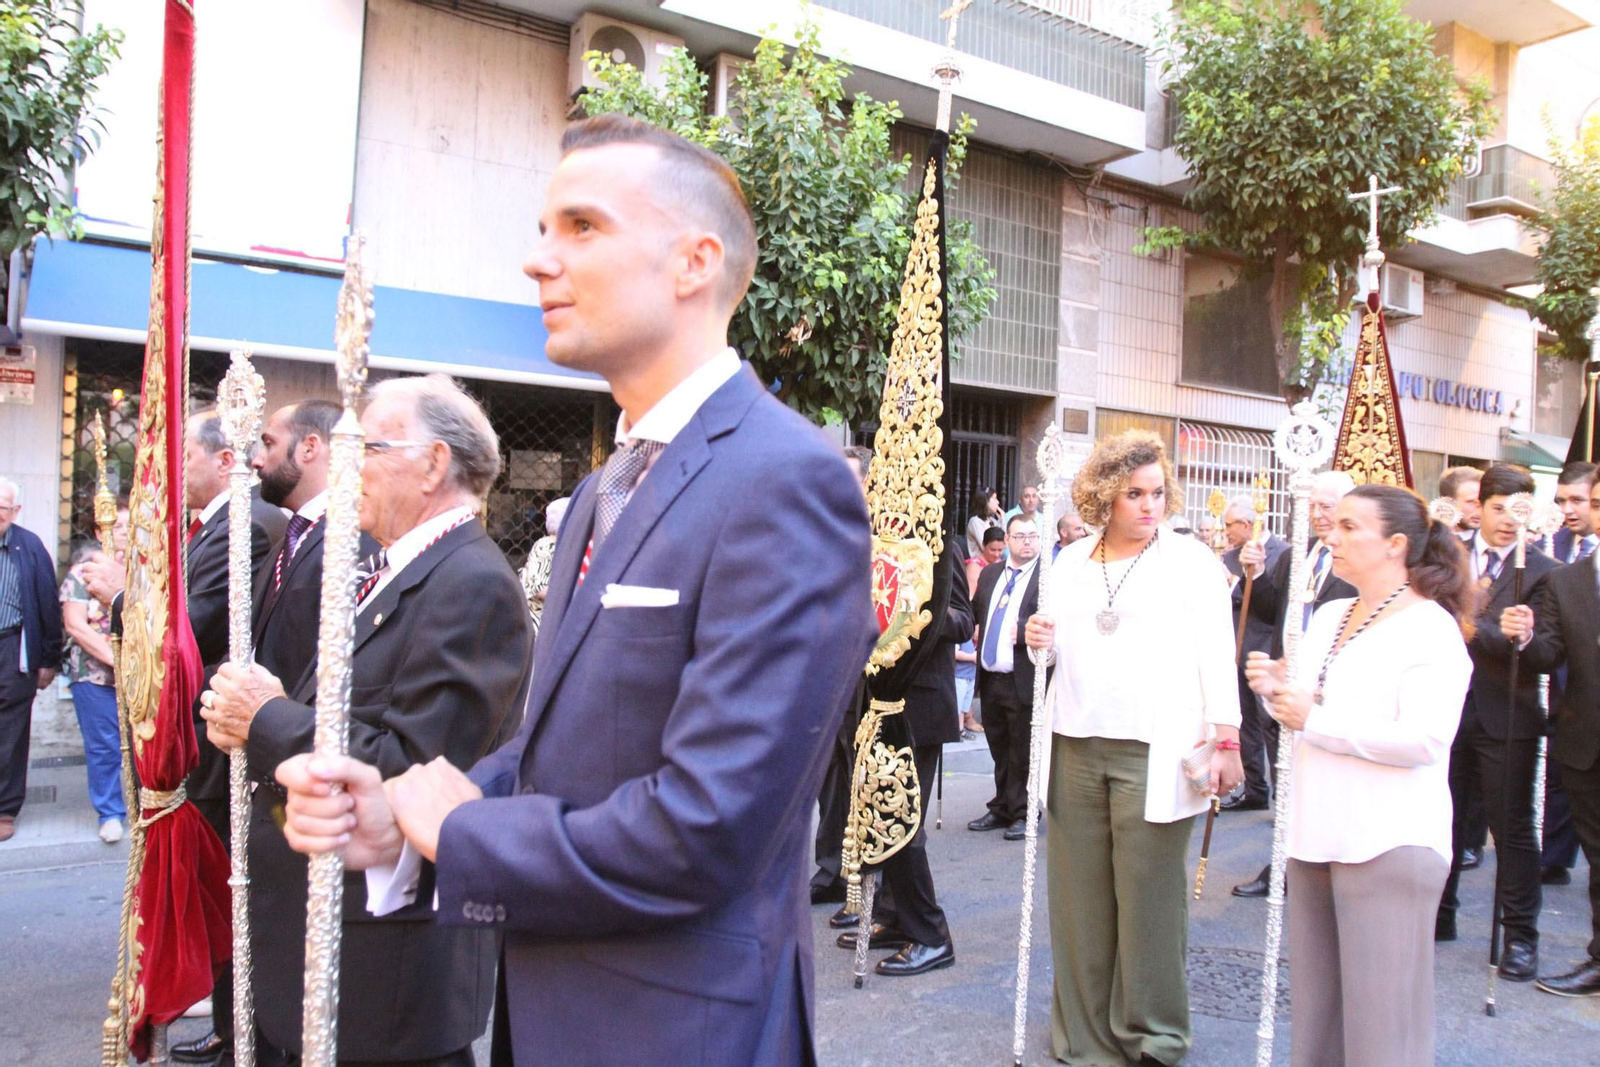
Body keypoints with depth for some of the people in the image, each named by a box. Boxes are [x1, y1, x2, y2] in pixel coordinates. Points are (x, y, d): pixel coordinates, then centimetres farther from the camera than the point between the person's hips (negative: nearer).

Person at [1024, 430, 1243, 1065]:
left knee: (1148, 898, 0)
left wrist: (1226, 739, -10)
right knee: (1081, 895, 8)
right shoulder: (1071, 562, 12)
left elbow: (1216, 653, -3)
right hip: (1076, 748, 4)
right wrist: (1041, 642, -3)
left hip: (1154, 755, -4)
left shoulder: (1190, 559, 1)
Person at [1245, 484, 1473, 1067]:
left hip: (1389, 844, -7)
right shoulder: (1327, 616, 13)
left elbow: (1426, 739, -21)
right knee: (1314, 1006, 16)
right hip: (1317, 837, 8)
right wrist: (1278, 690, 0)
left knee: (1380, 1018, 2)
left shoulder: (1431, 629, -10)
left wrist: (1317, 722, -19)